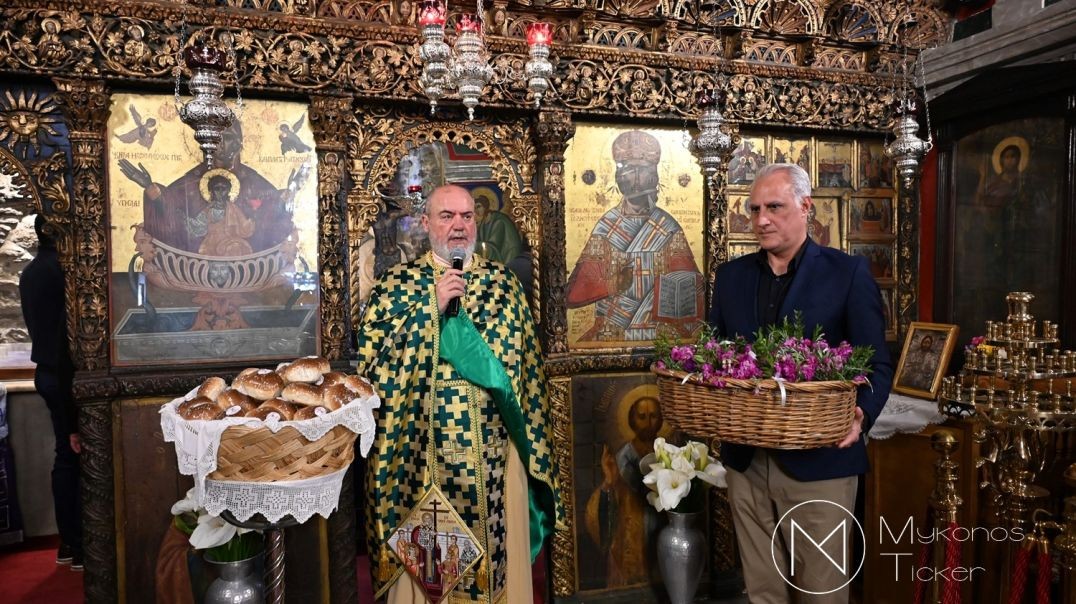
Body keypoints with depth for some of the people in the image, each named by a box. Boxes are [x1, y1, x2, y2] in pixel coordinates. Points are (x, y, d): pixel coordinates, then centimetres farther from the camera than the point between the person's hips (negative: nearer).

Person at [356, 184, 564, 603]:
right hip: (424, 446, -2)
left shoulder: (502, 281, 7)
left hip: (494, 445, 2)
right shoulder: (398, 281, 1)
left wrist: (530, 439, 6)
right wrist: (432, 307, -17)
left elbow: (527, 362, 9)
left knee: (499, 545, 11)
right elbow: (370, 353, -11)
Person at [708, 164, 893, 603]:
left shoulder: (848, 273, -4)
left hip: (818, 462, -4)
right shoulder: (731, 275, 8)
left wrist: (861, 413, -23)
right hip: (745, 461, 4)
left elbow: (876, 365, -4)